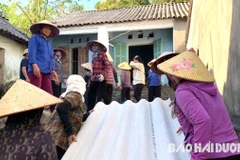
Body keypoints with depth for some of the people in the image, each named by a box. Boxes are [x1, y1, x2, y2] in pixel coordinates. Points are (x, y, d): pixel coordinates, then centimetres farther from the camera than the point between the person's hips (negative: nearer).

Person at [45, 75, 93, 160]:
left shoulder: (69, 94, 20)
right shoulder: (76, 95, -9)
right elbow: (61, 108, -28)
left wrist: (87, 115, 32)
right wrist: (70, 132, -26)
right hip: (58, 140, -9)